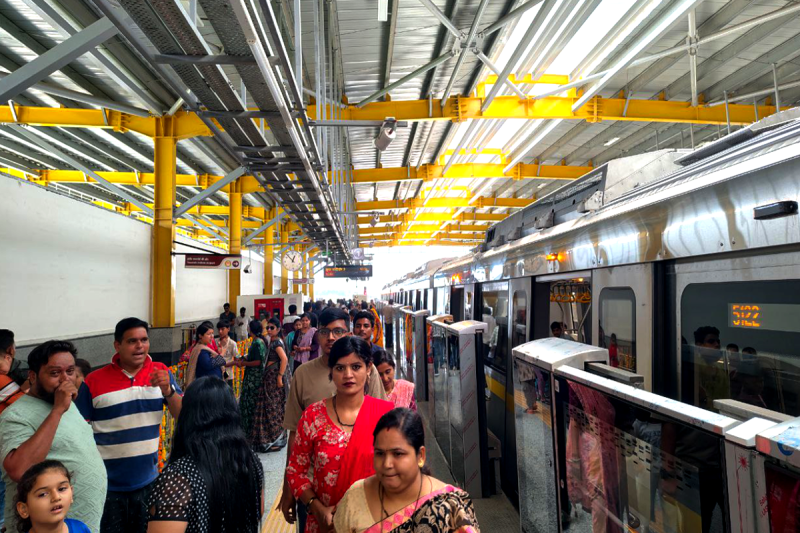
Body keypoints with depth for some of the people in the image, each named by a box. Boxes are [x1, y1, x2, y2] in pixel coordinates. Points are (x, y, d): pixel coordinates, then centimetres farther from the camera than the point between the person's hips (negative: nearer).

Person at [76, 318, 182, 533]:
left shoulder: (161, 372, -3)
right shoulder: (94, 381, -9)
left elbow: (183, 415, -4)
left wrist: (167, 390, -21)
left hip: (148, 481, 2)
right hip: (106, 484, -2)